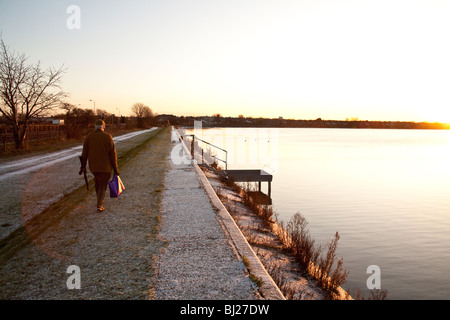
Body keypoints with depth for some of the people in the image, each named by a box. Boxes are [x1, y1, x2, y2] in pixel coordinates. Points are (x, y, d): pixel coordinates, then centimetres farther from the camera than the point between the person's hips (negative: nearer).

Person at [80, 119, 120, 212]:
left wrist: (83, 166, 14)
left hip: (93, 166, 3)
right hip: (105, 167, -3)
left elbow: (84, 153, 3)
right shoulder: (107, 137, -10)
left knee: (97, 182, 24)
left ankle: (100, 200, 38)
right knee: (103, 185, 6)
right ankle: (99, 205, -3)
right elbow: (113, 154, -10)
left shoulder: (89, 137, 0)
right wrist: (115, 168, -4)